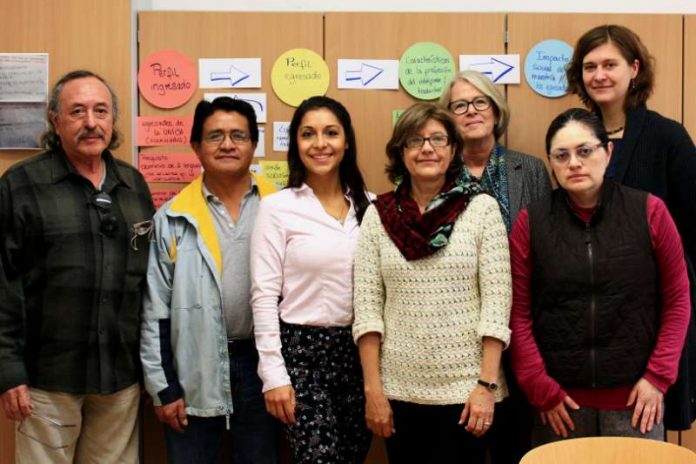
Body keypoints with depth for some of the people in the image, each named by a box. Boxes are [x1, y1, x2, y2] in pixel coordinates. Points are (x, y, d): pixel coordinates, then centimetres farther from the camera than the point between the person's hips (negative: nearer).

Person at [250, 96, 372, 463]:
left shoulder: (369, 205, 6)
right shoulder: (277, 207, -6)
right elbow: (264, 296, -8)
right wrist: (273, 372, -12)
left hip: (359, 350, 4)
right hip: (302, 349, -4)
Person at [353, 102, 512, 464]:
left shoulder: (481, 208, -3)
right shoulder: (378, 214, 2)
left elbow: (496, 304, -6)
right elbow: (367, 307, 0)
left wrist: (487, 385, -10)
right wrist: (372, 390, -4)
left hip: (464, 387, -1)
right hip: (399, 389, 2)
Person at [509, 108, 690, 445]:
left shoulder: (649, 212, -2)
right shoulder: (531, 223, -2)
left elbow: (677, 300, 2)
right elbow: (519, 314, -2)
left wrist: (658, 376, -3)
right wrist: (541, 389, -5)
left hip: (635, 398, 0)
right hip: (559, 401, 0)